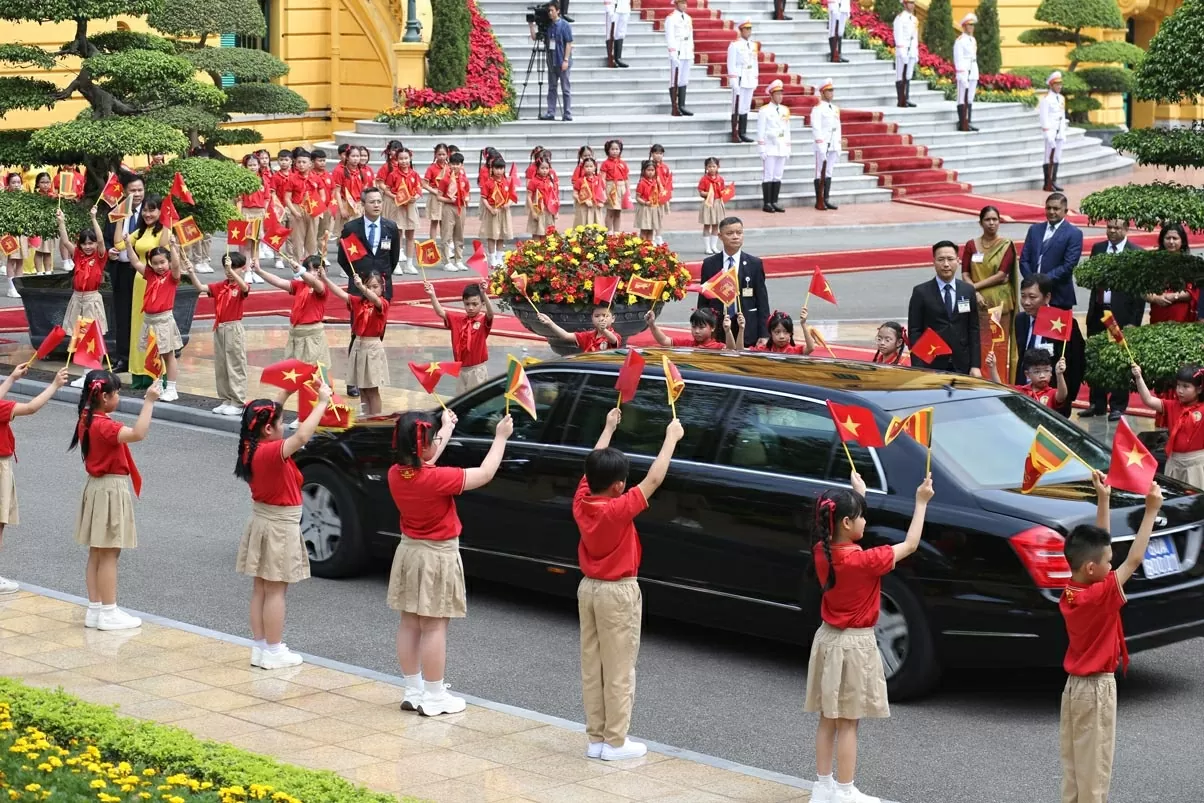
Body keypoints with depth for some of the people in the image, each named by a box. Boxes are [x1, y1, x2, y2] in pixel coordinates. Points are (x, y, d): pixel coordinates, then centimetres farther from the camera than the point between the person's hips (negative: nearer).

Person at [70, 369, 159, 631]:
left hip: (97, 486, 10)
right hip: (111, 489, -10)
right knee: (109, 554, -3)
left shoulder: (86, 421, 5)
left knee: (97, 553, 13)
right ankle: (108, 613, 1)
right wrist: (149, 401, -34)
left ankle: (94, 609, 18)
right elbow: (138, 433, -39)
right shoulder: (104, 426, -24)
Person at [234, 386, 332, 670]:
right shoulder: (272, 452, -25)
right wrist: (322, 402, -32)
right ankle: (273, 651, 5)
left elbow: (270, 415, 17)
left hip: (262, 521, 8)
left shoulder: (252, 448, 0)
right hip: (279, 528, -8)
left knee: (261, 589, 13)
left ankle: (259, 646, 20)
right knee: (275, 591, -1)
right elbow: (302, 436, -40)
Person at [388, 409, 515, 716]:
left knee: (410, 624, 12)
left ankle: (413, 691, 20)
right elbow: (485, 474, -16)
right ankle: (433, 698, 3)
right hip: (437, 556, -7)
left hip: (409, 552, 7)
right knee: (434, 627, -2)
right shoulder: (438, 478, -24)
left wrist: (446, 428, 29)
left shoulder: (395, 474, -5)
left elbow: (423, 463, 17)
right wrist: (501, 437, -3)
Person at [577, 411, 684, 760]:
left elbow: (593, 467, 11)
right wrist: (672, 437, -8)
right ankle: (615, 742, 5)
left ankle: (596, 738, 16)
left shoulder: (581, 503, -5)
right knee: (619, 672, 1)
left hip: (588, 588, 7)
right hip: (618, 593, -7)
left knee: (592, 668, 11)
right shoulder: (619, 509, -22)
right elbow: (654, 479, -19)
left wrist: (608, 428, 21)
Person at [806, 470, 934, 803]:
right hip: (854, 644, -7)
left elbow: (844, 535, 18)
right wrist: (921, 502, -3)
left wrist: (856, 494, 21)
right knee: (847, 723, -1)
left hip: (828, 638, 7)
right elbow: (910, 544, -12)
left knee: (828, 718, 13)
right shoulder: (864, 560, -21)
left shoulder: (821, 552, -5)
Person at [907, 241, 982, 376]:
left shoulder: (968, 291, 8)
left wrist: (975, 366, 2)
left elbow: (973, 330, 9)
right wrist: (918, 369, -9)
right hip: (931, 365, -2)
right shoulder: (921, 292, 1)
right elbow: (914, 332, 0)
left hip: (961, 366, 2)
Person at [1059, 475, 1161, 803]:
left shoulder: (1069, 591, -3)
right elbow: (1134, 559, -23)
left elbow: (1097, 543, 4)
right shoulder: (1100, 595, -23)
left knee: (1074, 766, 13)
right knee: (1094, 768, 0)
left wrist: (1103, 499, 1)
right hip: (1096, 689, -8)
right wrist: (1151, 511, -21)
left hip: (1074, 685, 8)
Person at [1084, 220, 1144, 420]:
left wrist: (1134, 321, -11)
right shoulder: (1098, 249, 10)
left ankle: (1117, 407, 8)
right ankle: (1098, 404, 21)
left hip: (1122, 315, -5)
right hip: (1098, 312, 5)